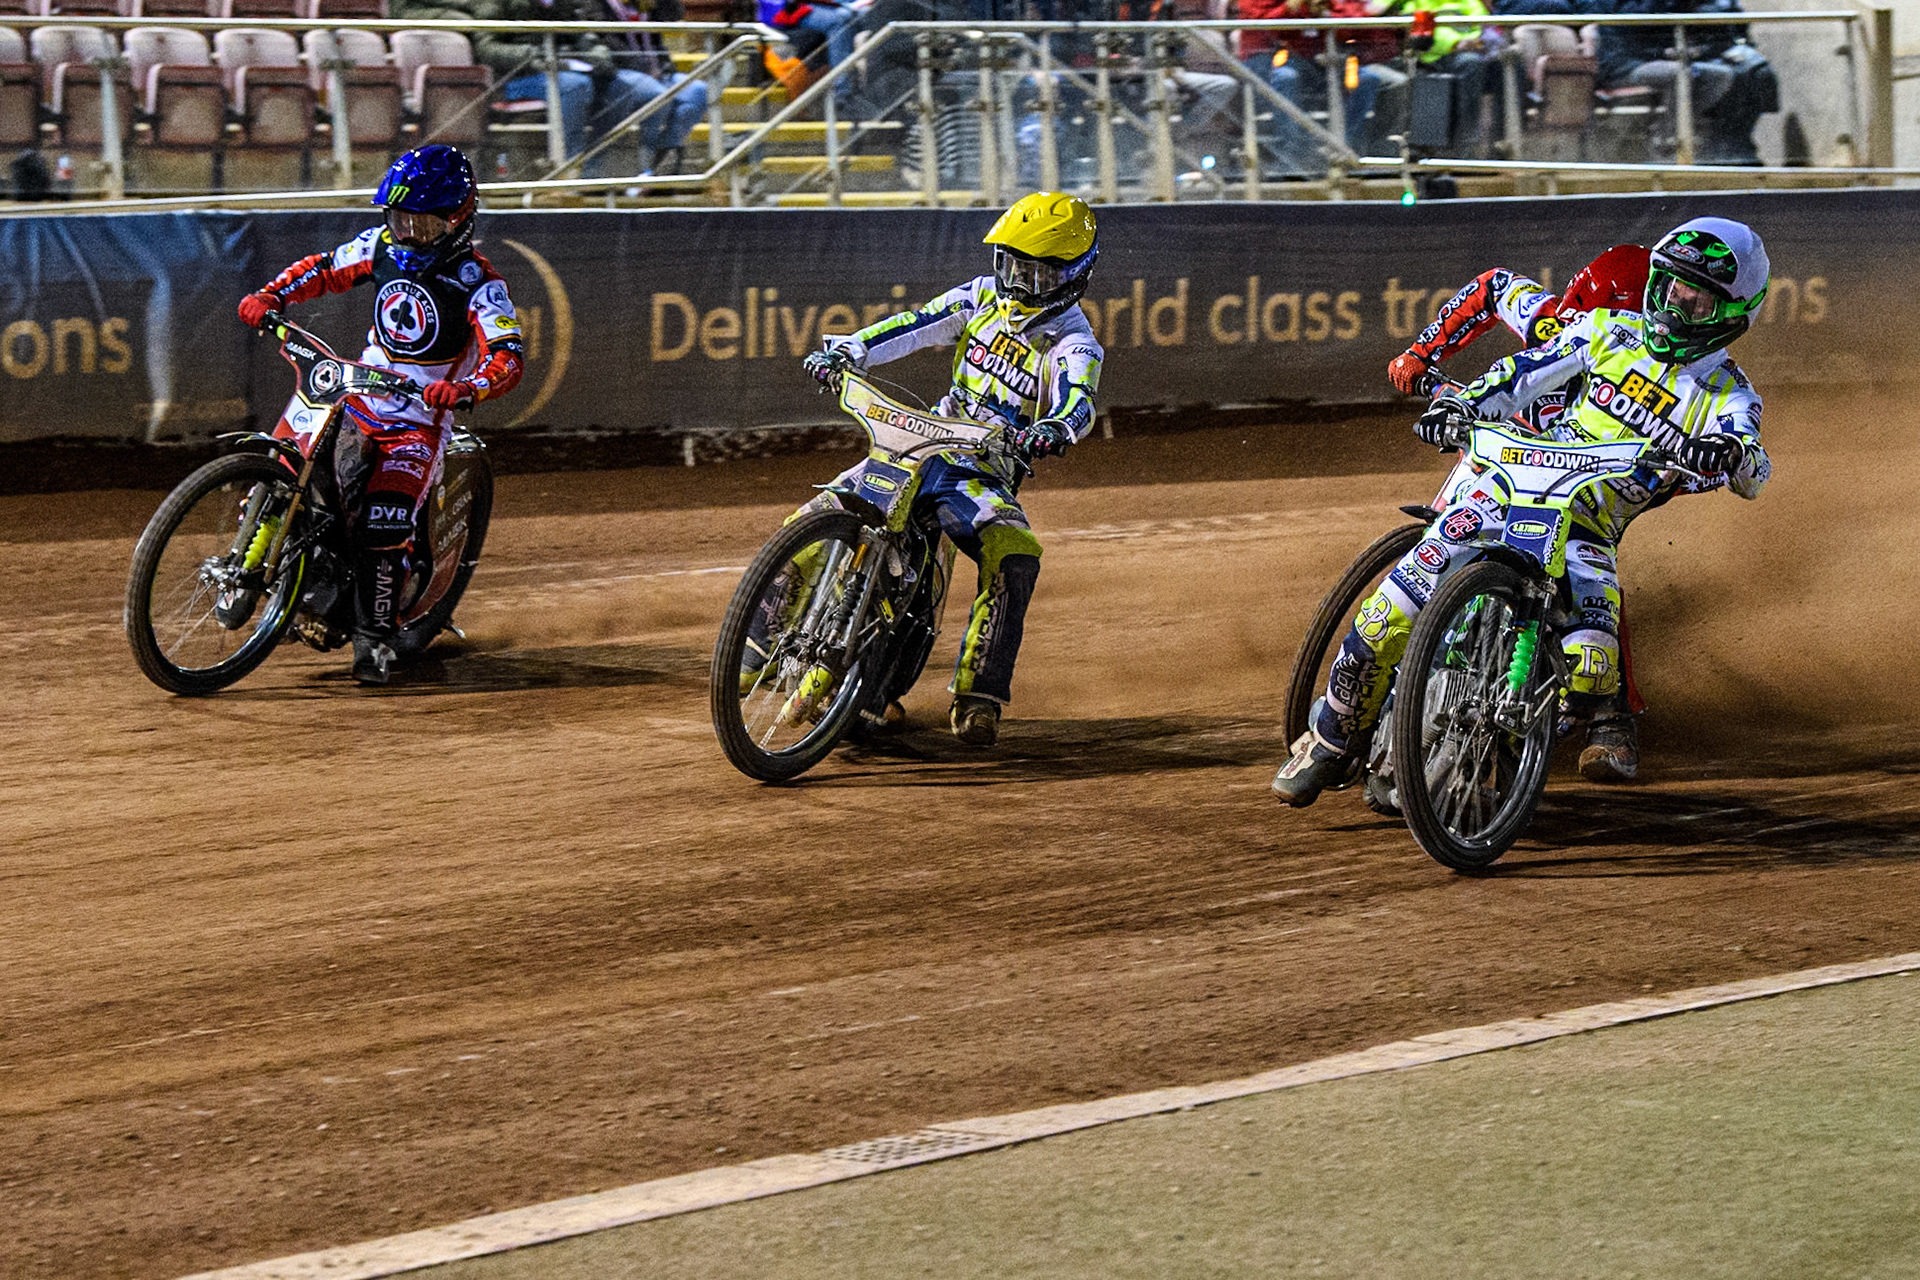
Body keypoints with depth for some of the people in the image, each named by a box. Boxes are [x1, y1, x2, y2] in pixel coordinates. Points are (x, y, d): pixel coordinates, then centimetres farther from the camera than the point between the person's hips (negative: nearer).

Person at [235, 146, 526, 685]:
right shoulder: (383, 245, 2)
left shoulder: (477, 282, -15)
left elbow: (508, 354, -25)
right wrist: (271, 295, -6)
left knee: (385, 525, -25)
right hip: (361, 391, 6)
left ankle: (374, 636, -13)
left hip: (421, 416, -6)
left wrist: (467, 388, -45)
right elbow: (325, 267, 13)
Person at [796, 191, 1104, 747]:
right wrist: (849, 349, -15)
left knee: (1015, 557, -34)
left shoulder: (1072, 343, -6)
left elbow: (1078, 403, -24)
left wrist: (1056, 429, -48)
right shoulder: (984, 296, 10)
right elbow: (916, 325, 2)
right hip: (921, 445, 4)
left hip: (985, 475, -4)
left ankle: (978, 696, -27)